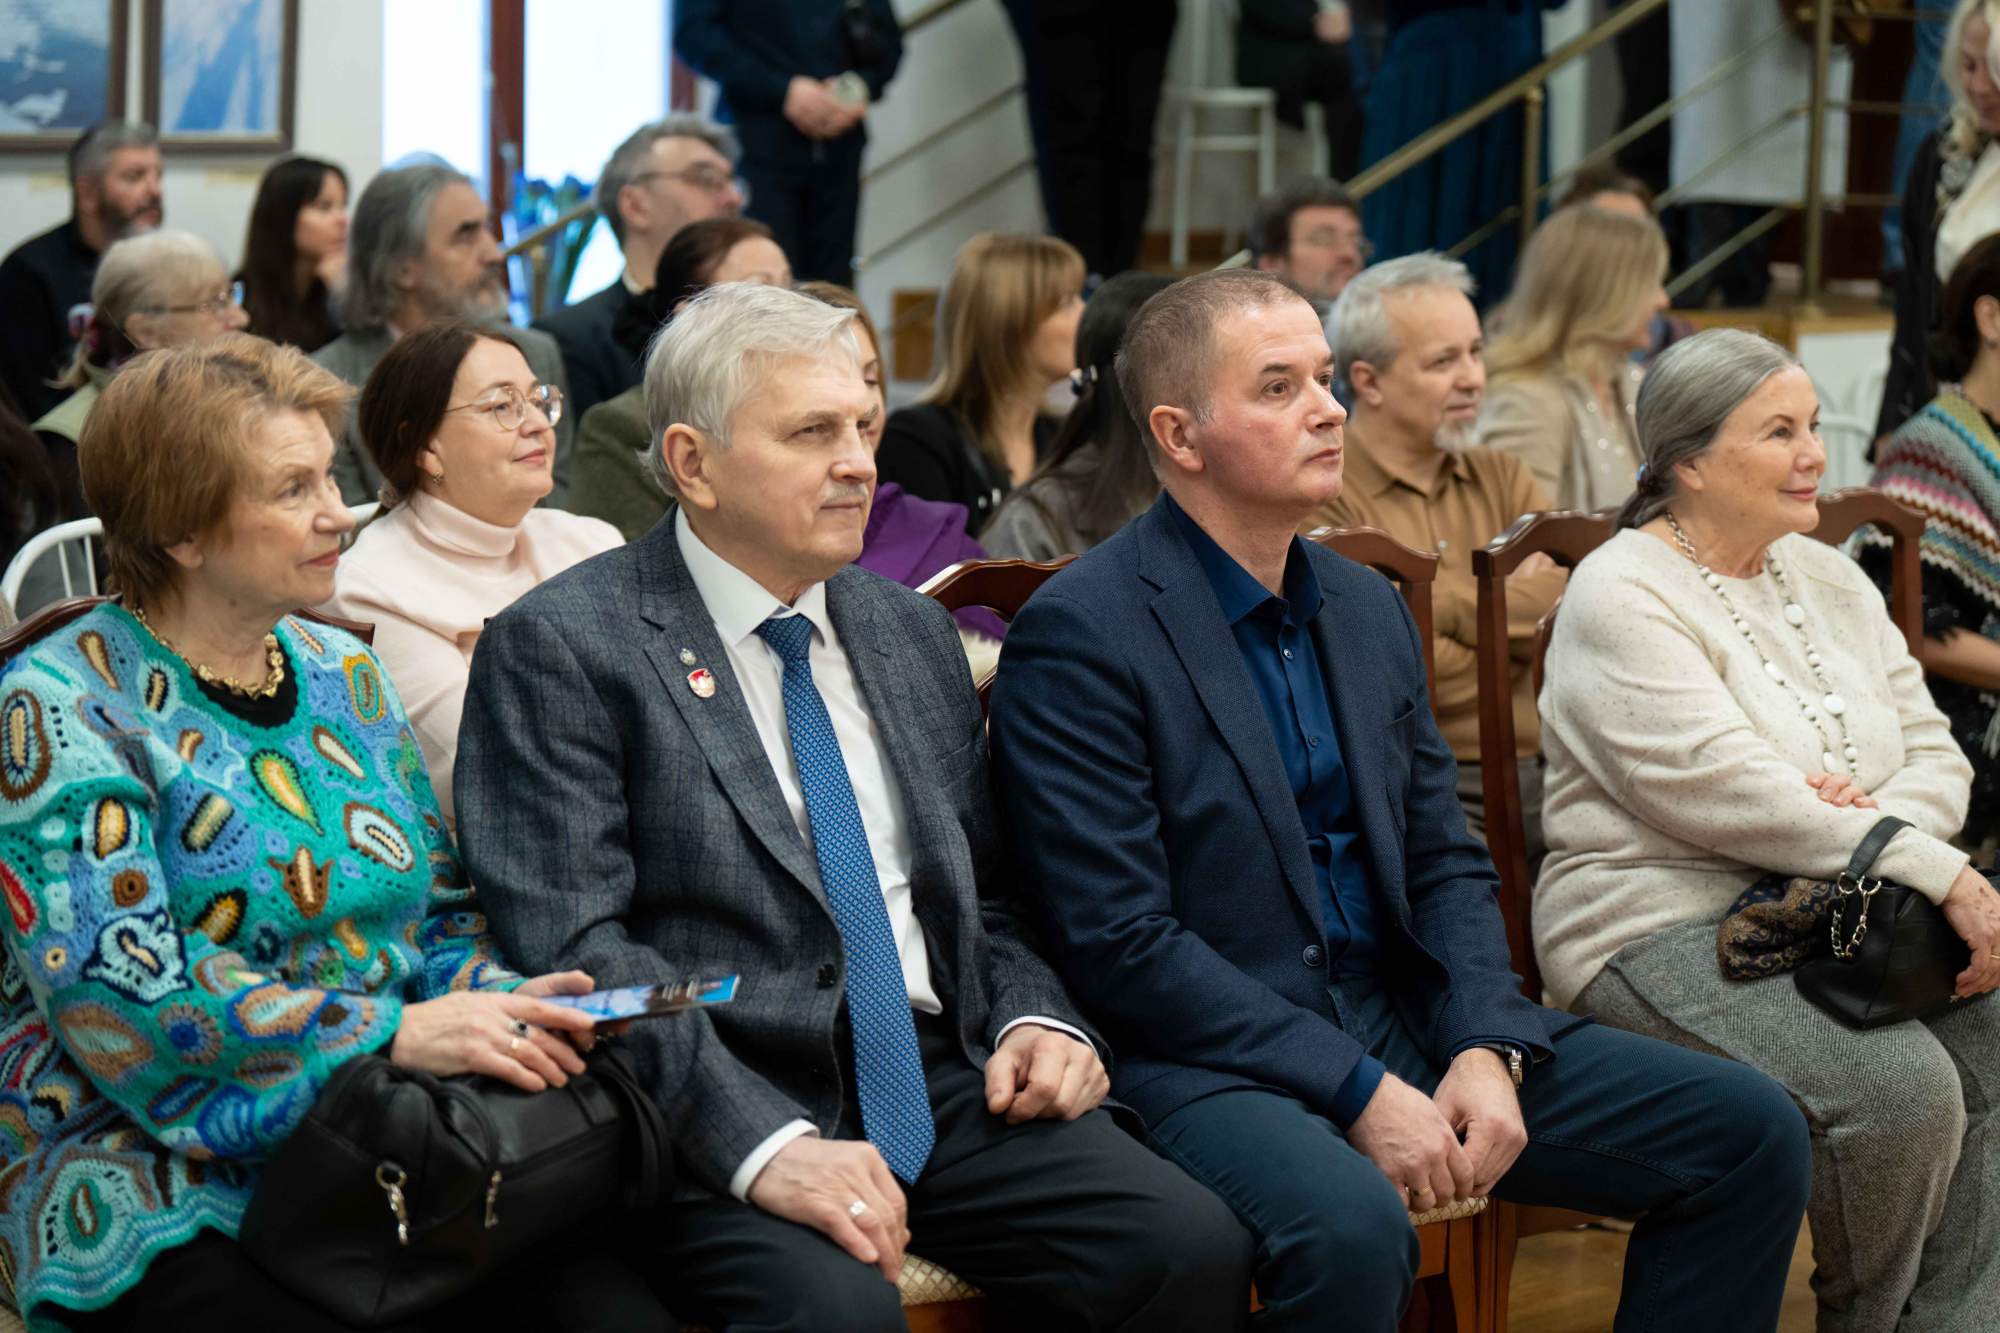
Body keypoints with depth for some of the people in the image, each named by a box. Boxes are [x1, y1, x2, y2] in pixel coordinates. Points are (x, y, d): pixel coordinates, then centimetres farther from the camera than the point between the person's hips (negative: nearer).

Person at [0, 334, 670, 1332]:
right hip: (172, 1202, -5)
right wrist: (396, 1034, -21)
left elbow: (442, 909, 18)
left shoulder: (341, 672, 15)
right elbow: (119, 996, -15)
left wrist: (496, 1001, -5)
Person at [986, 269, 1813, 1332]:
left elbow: (1443, 862, 14)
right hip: (1207, 1053, -7)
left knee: (1751, 1132, -3)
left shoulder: (1367, 608, 13)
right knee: (1352, 1225, -39)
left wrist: (1486, 1049, -6)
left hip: (1399, 1020, 8)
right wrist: (1358, 1091, -19)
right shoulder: (1079, 636, -11)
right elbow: (1121, 945, -16)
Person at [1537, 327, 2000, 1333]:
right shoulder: (1622, 599, -9)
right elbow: (1729, 796, -20)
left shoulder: (1828, 579, 16)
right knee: (1902, 1087, -27)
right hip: (1666, 933, -7)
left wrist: (1879, 825, -14)